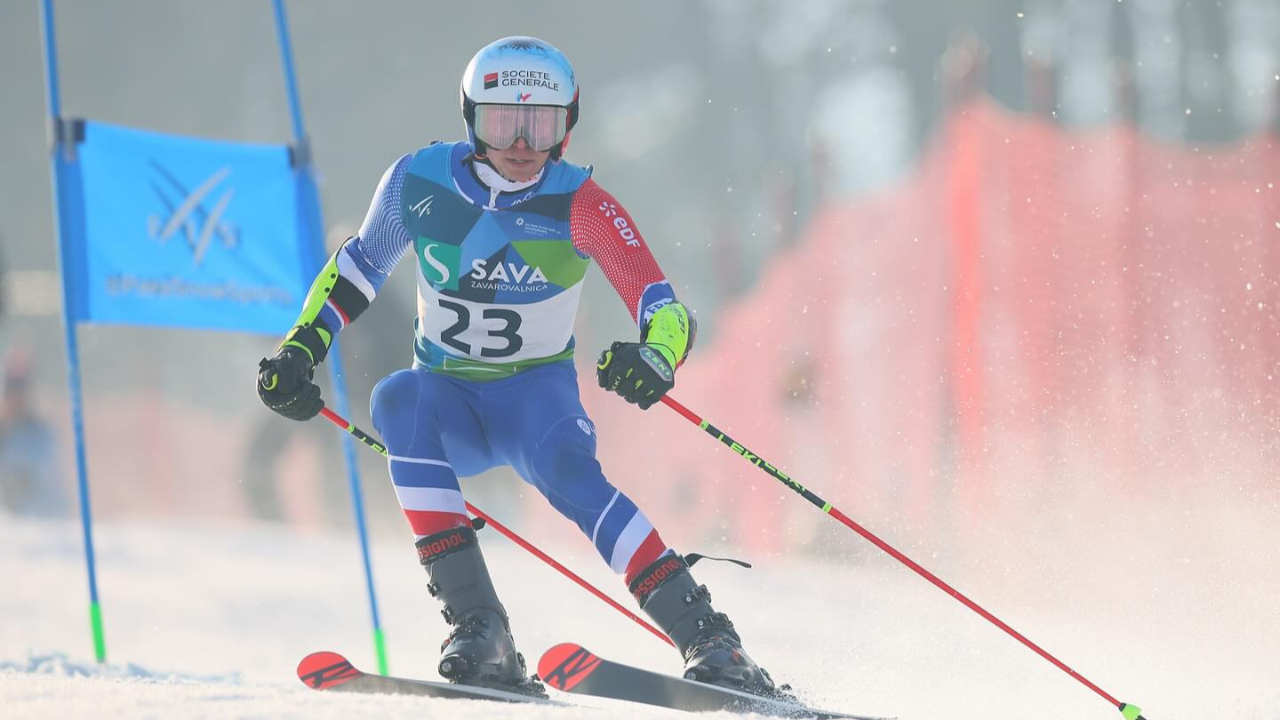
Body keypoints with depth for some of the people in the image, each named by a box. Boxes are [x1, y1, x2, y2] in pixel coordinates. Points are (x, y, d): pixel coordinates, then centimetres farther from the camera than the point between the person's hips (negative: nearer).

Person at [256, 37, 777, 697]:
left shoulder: (580, 206, -17)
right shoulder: (420, 180, -9)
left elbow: (666, 312, -23)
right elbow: (360, 264, 10)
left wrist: (654, 357, -46)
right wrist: (301, 347, 0)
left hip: (537, 390, -3)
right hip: (448, 399, 3)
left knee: (564, 468, -35)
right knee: (399, 398, -31)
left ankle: (707, 639, -32)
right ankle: (479, 630, -35)